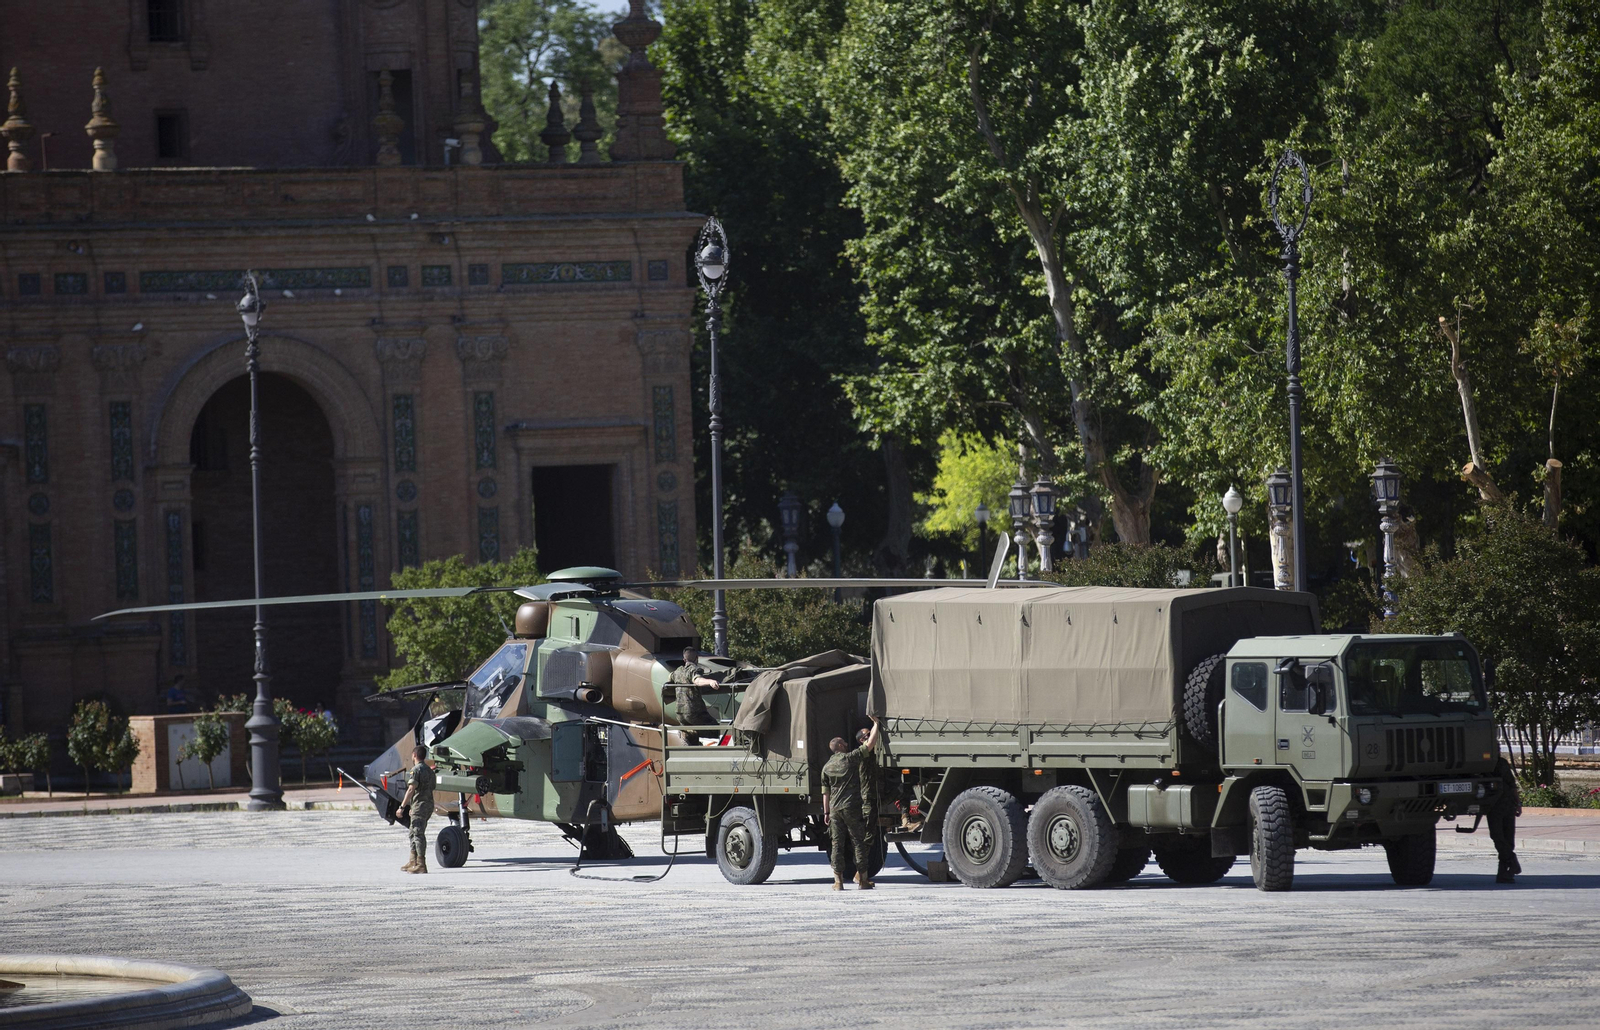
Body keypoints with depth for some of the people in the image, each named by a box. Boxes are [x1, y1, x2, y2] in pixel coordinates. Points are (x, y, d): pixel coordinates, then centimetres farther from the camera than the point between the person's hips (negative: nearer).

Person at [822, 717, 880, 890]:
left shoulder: (827, 767, 11)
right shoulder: (851, 758, -3)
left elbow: (825, 792, 12)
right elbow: (871, 743, -3)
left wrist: (826, 812, 18)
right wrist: (875, 723, 8)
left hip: (835, 809, 4)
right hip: (853, 807, -4)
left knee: (837, 844, 4)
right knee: (859, 842, 2)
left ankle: (838, 881, -1)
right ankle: (863, 879, 3)